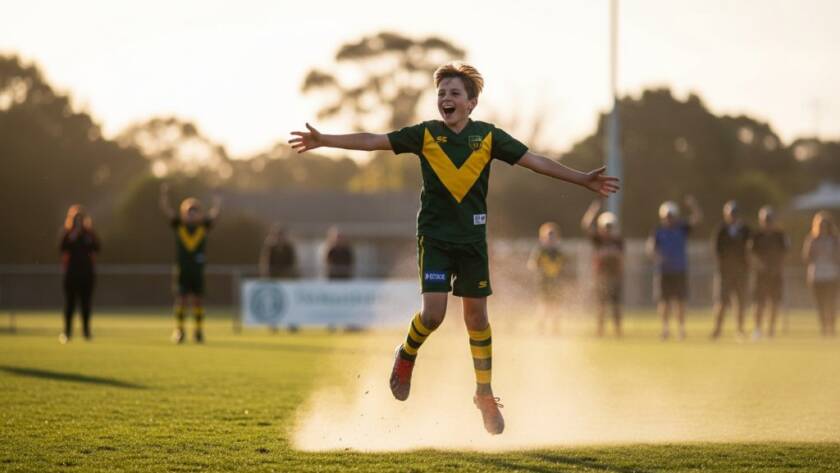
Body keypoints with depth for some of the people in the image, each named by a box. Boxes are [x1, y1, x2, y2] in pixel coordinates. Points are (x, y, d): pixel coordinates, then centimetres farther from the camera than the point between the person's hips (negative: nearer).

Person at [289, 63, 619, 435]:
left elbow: (536, 161, 2)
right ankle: (406, 356, 18)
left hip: (472, 238, 1)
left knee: (476, 317, 7)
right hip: (434, 236, -1)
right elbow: (373, 141, -3)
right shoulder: (425, 134, -2)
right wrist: (323, 140, -10)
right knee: (433, 313, -14)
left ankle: (485, 394, 20)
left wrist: (583, 180, -3)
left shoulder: (489, 137, 0)